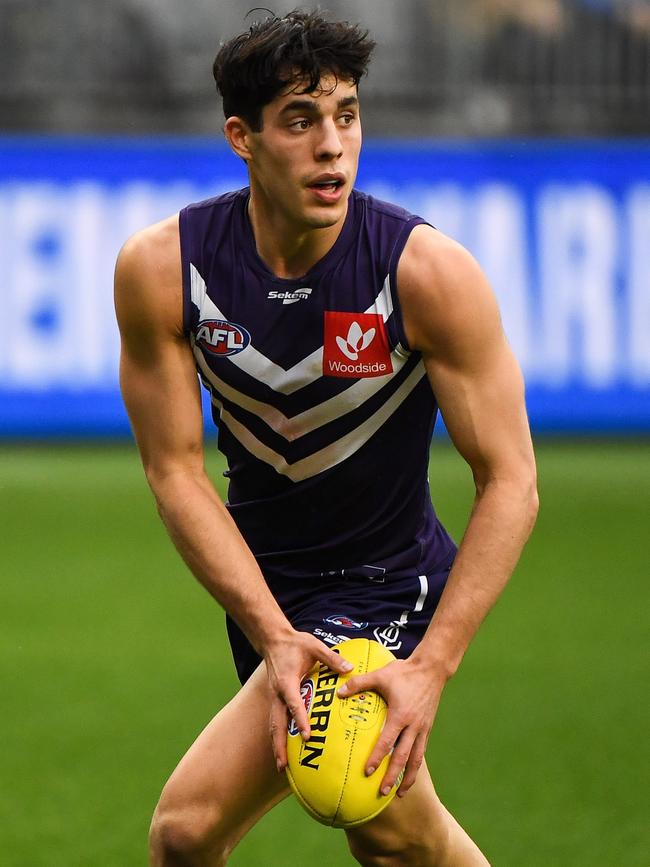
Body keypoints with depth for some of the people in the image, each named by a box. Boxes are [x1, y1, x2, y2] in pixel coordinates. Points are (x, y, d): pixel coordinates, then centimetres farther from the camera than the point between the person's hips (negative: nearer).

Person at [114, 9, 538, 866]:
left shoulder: (430, 272, -22)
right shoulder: (160, 268, -15)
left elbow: (510, 482, -18)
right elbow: (176, 468, -10)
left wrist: (430, 667, -26)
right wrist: (273, 638, -21)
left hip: (387, 586, -4)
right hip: (261, 582, 4)